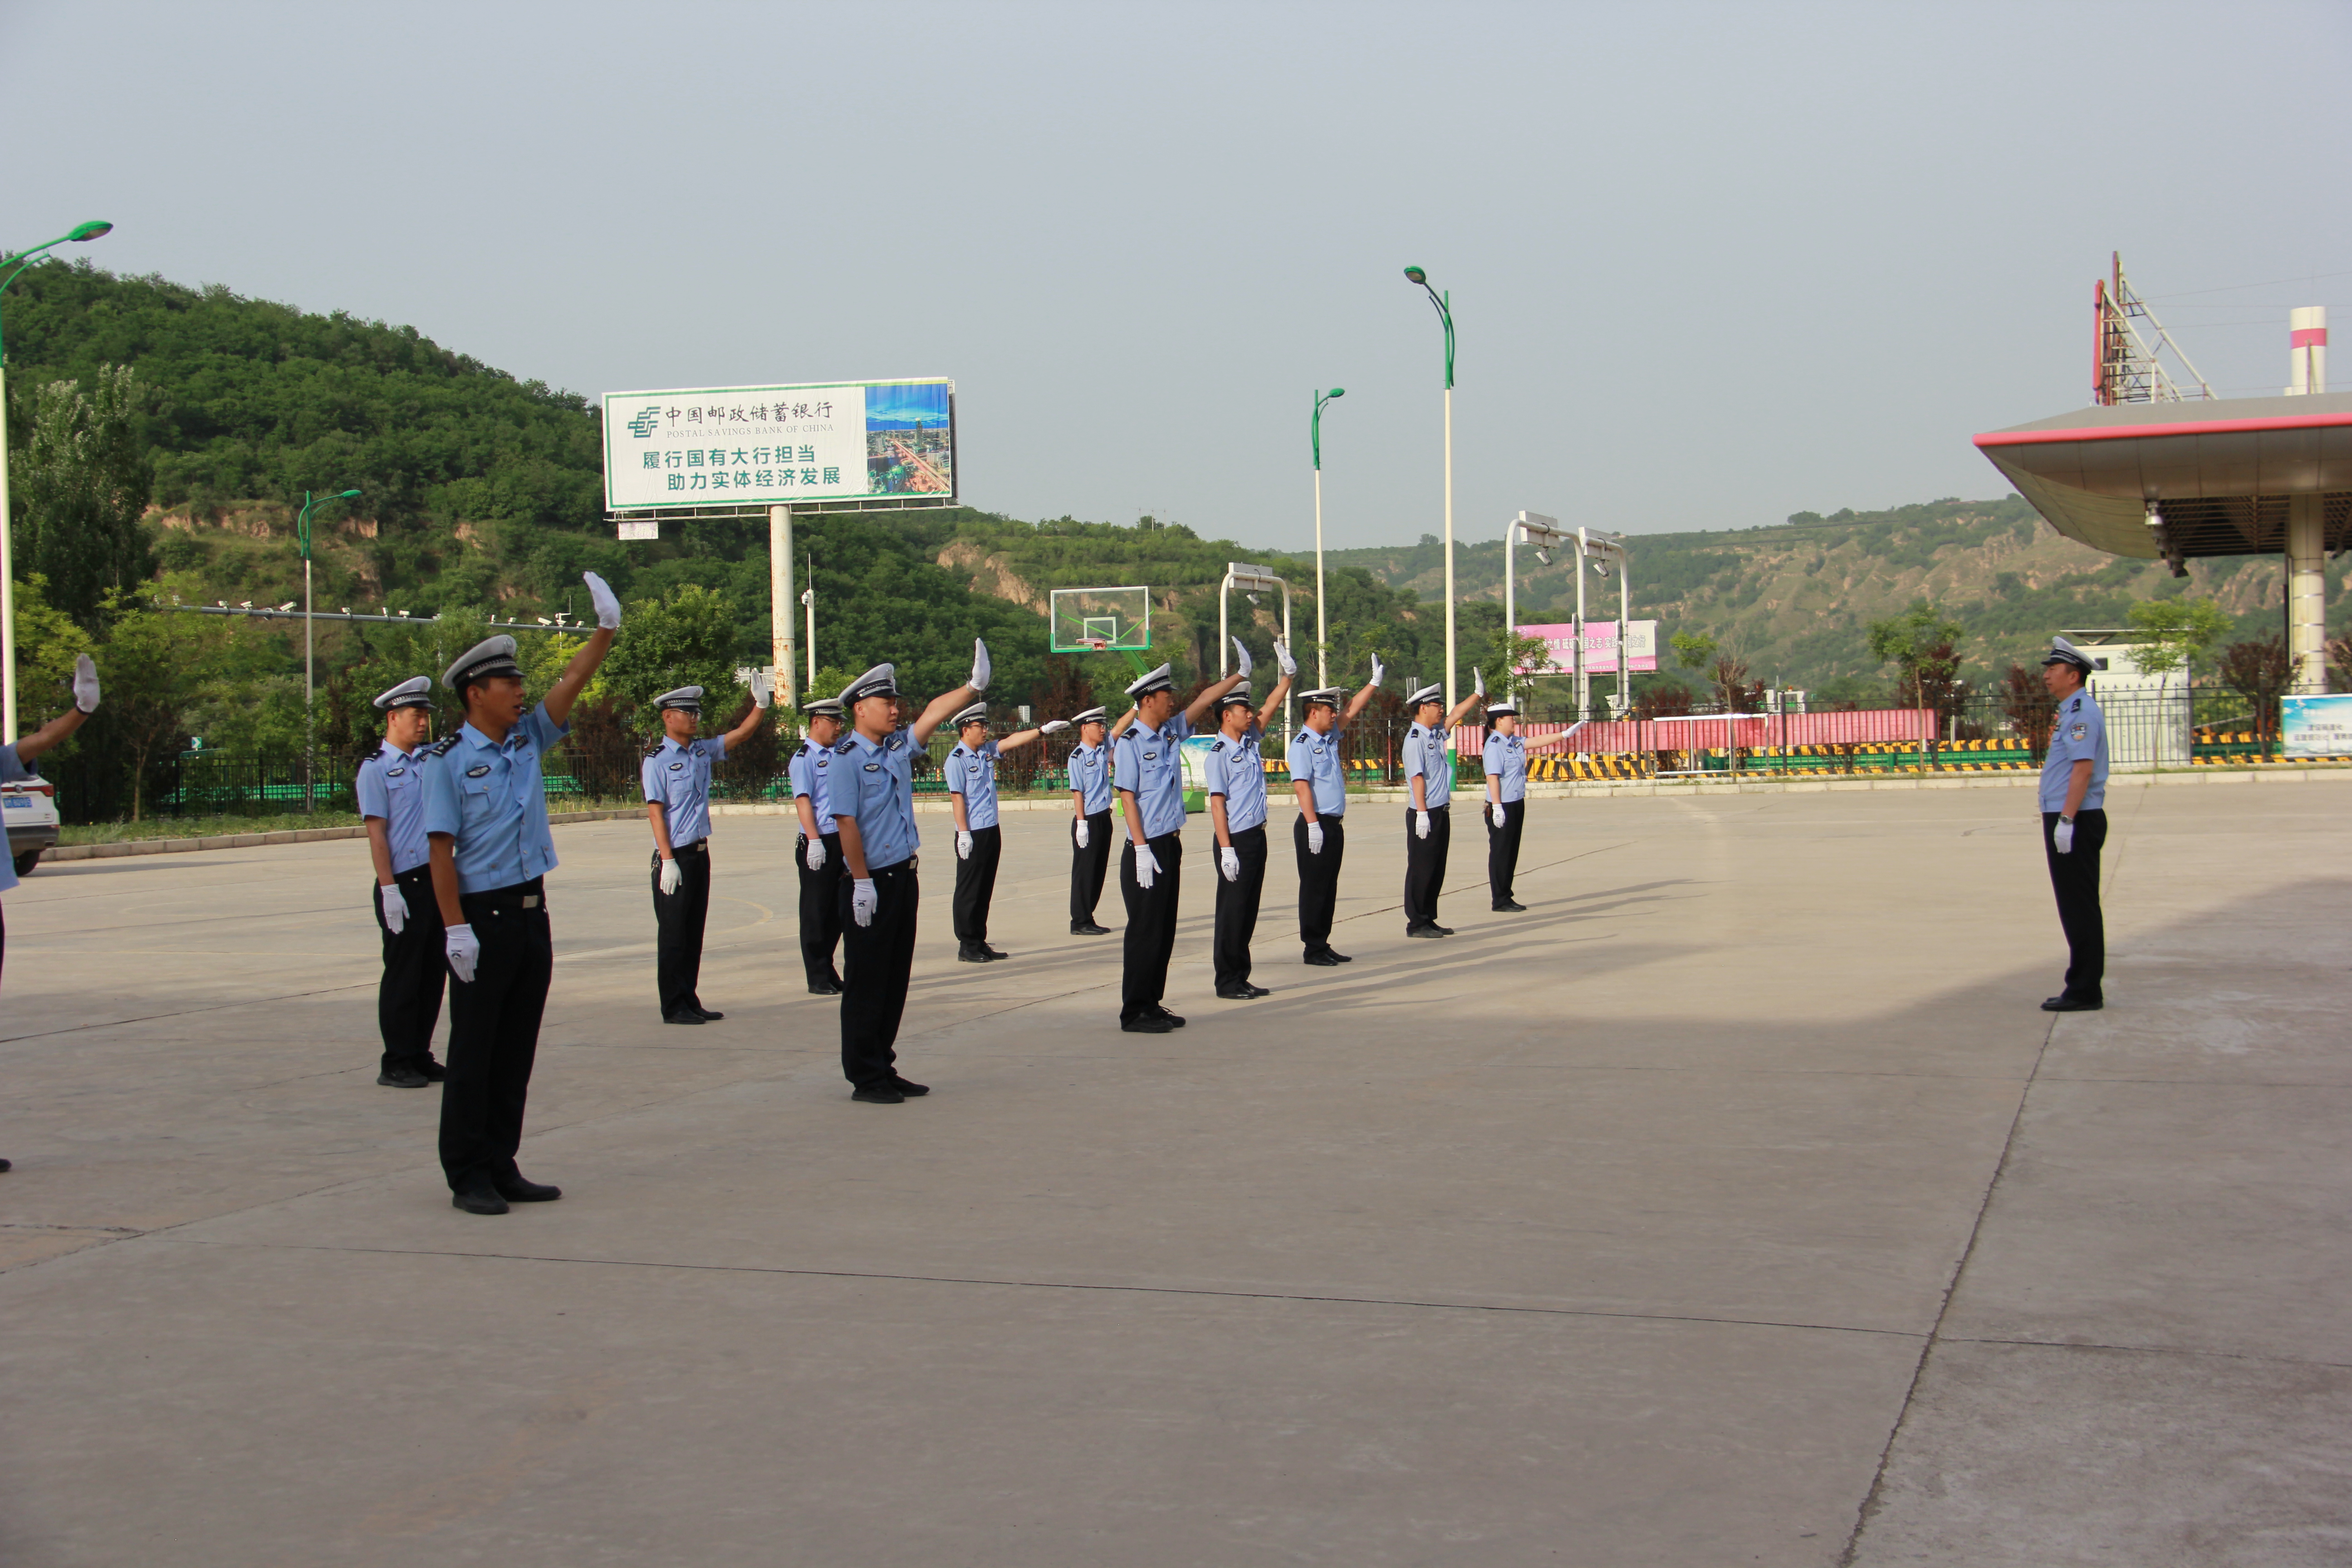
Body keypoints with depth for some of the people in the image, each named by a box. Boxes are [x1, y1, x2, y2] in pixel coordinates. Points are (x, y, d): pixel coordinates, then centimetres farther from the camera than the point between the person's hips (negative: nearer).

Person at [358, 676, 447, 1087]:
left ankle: (420, 1057, 19)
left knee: (433, 973, 10)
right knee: (403, 977, -1)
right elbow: (376, 833, -10)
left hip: (437, 880, 6)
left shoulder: (429, 760, 11)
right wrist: (389, 890, -16)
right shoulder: (376, 768, -6)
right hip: (404, 885, -6)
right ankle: (396, 1065, 7)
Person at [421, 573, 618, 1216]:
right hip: (483, 917, -7)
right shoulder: (450, 760, -8)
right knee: (474, 1049, 0)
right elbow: (442, 847, -12)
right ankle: (467, 1177, 6)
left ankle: (501, 1167, 19)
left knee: (518, 1048, 11)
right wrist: (456, 928, -18)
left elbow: (571, 684, 3)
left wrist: (606, 630, -11)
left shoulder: (528, 741, 10)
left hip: (532, 913, 7)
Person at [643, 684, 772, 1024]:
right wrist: (668, 861, -18)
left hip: (700, 852, 7)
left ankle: (690, 1002, 18)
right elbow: (655, 811, -13)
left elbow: (741, 733, 14)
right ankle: (674, 1008, 5)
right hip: (675, 856, -7)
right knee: (673, 934, -1)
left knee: (694, 933, 11)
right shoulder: (657, 760, -10)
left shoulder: (703, 751, 10)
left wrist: (761, 705, -4)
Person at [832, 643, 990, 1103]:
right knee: (867, 983, -1)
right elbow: (846, 823, -15)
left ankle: (884, 1068, 21)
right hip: (871, 884, -8)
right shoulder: (848, 758, -11)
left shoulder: (899, 748, 11)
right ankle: (865, 1078, 5)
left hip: (904, 876, 8)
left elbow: (935, 713, 11)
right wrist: (862, 882, -18)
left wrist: (973, 686, -1)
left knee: (896, 979, 13)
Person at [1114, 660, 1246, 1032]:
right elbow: (1127, 797, -14)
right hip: (1147, 849, -8)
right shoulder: (1131, 742, -11)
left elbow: (1206, 699, 20)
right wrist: (1141, 851, -18)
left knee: (1164, 931, 11)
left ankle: (1152, 1005, 18)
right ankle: (1134, 1012, 2)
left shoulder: (1172, 732, 10)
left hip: (1171, 846, 8)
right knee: (1146, 932, -5)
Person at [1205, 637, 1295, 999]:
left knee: (1249, 909, 11)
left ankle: (1242, 978, 18)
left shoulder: (1251, 742, 10)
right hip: (1236, 840, -8)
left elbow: (1271, 707, 15)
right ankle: (1227, 981, 5)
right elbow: (1217, 803, -15)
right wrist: (1227, 851, -19)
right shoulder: (1218, 755, -11)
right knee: (1232, 910, -2)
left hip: (1257, 836, 8)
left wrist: (1288, 673, 3)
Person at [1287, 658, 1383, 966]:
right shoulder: (1302, 744, -11)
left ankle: (1323, 945, 16)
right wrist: (1313, 825, -24)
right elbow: (1301, 785, -18)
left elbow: (1352, 712, 25)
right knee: (1314, 888, -3)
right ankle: (1313, 949, 1)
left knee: (1329, 888, 11)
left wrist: (1374, 683, 24)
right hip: (1316, 825, -9)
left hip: (1335, 825, 9)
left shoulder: (1330, 738, 14)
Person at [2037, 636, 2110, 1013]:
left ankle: (2085, 992, -3)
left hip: (2077, 822, -11)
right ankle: (2084, 987, 19)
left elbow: (2084, 768, -24)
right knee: (2076, 907, 13)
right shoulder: (2069, 711, 17)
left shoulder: (2082, 712, -15)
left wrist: (2066, 819, -27)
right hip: (2066, 819, 11)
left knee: (2080, 908, -7)